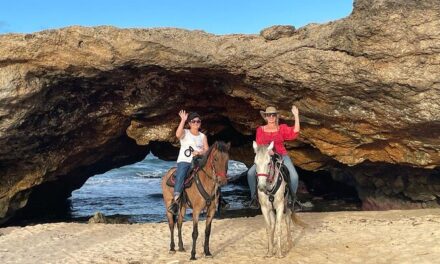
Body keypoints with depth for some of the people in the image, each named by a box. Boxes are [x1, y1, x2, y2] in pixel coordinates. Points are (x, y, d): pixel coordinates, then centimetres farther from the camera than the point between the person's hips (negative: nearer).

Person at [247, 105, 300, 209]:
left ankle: (292, 197, 3)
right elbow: (258, 145, 1)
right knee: (251, 173, -21)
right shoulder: (261, 129, 6)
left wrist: (296, 116, -18)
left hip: (282, 156, -1)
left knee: (294, 176, -24)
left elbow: (295, 132, -13)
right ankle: (254, 196, -2)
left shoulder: (282, 128, 3)